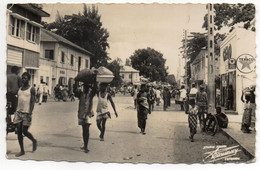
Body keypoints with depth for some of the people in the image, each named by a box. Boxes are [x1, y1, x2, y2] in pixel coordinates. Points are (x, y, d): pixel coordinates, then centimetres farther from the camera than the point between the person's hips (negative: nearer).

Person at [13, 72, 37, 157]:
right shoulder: (20, 89, 13)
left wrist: (30, 113, -17)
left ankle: (34, 141, 24)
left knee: (24, 131, -4)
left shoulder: (31, 89, -4)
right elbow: (18, 101, 17)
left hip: (26, 113, -6)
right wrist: (16, 111, 13)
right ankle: (22, 151, 13)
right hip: (19, 112, 6)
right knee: (19, 132, 4)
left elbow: (33, 102, -9)